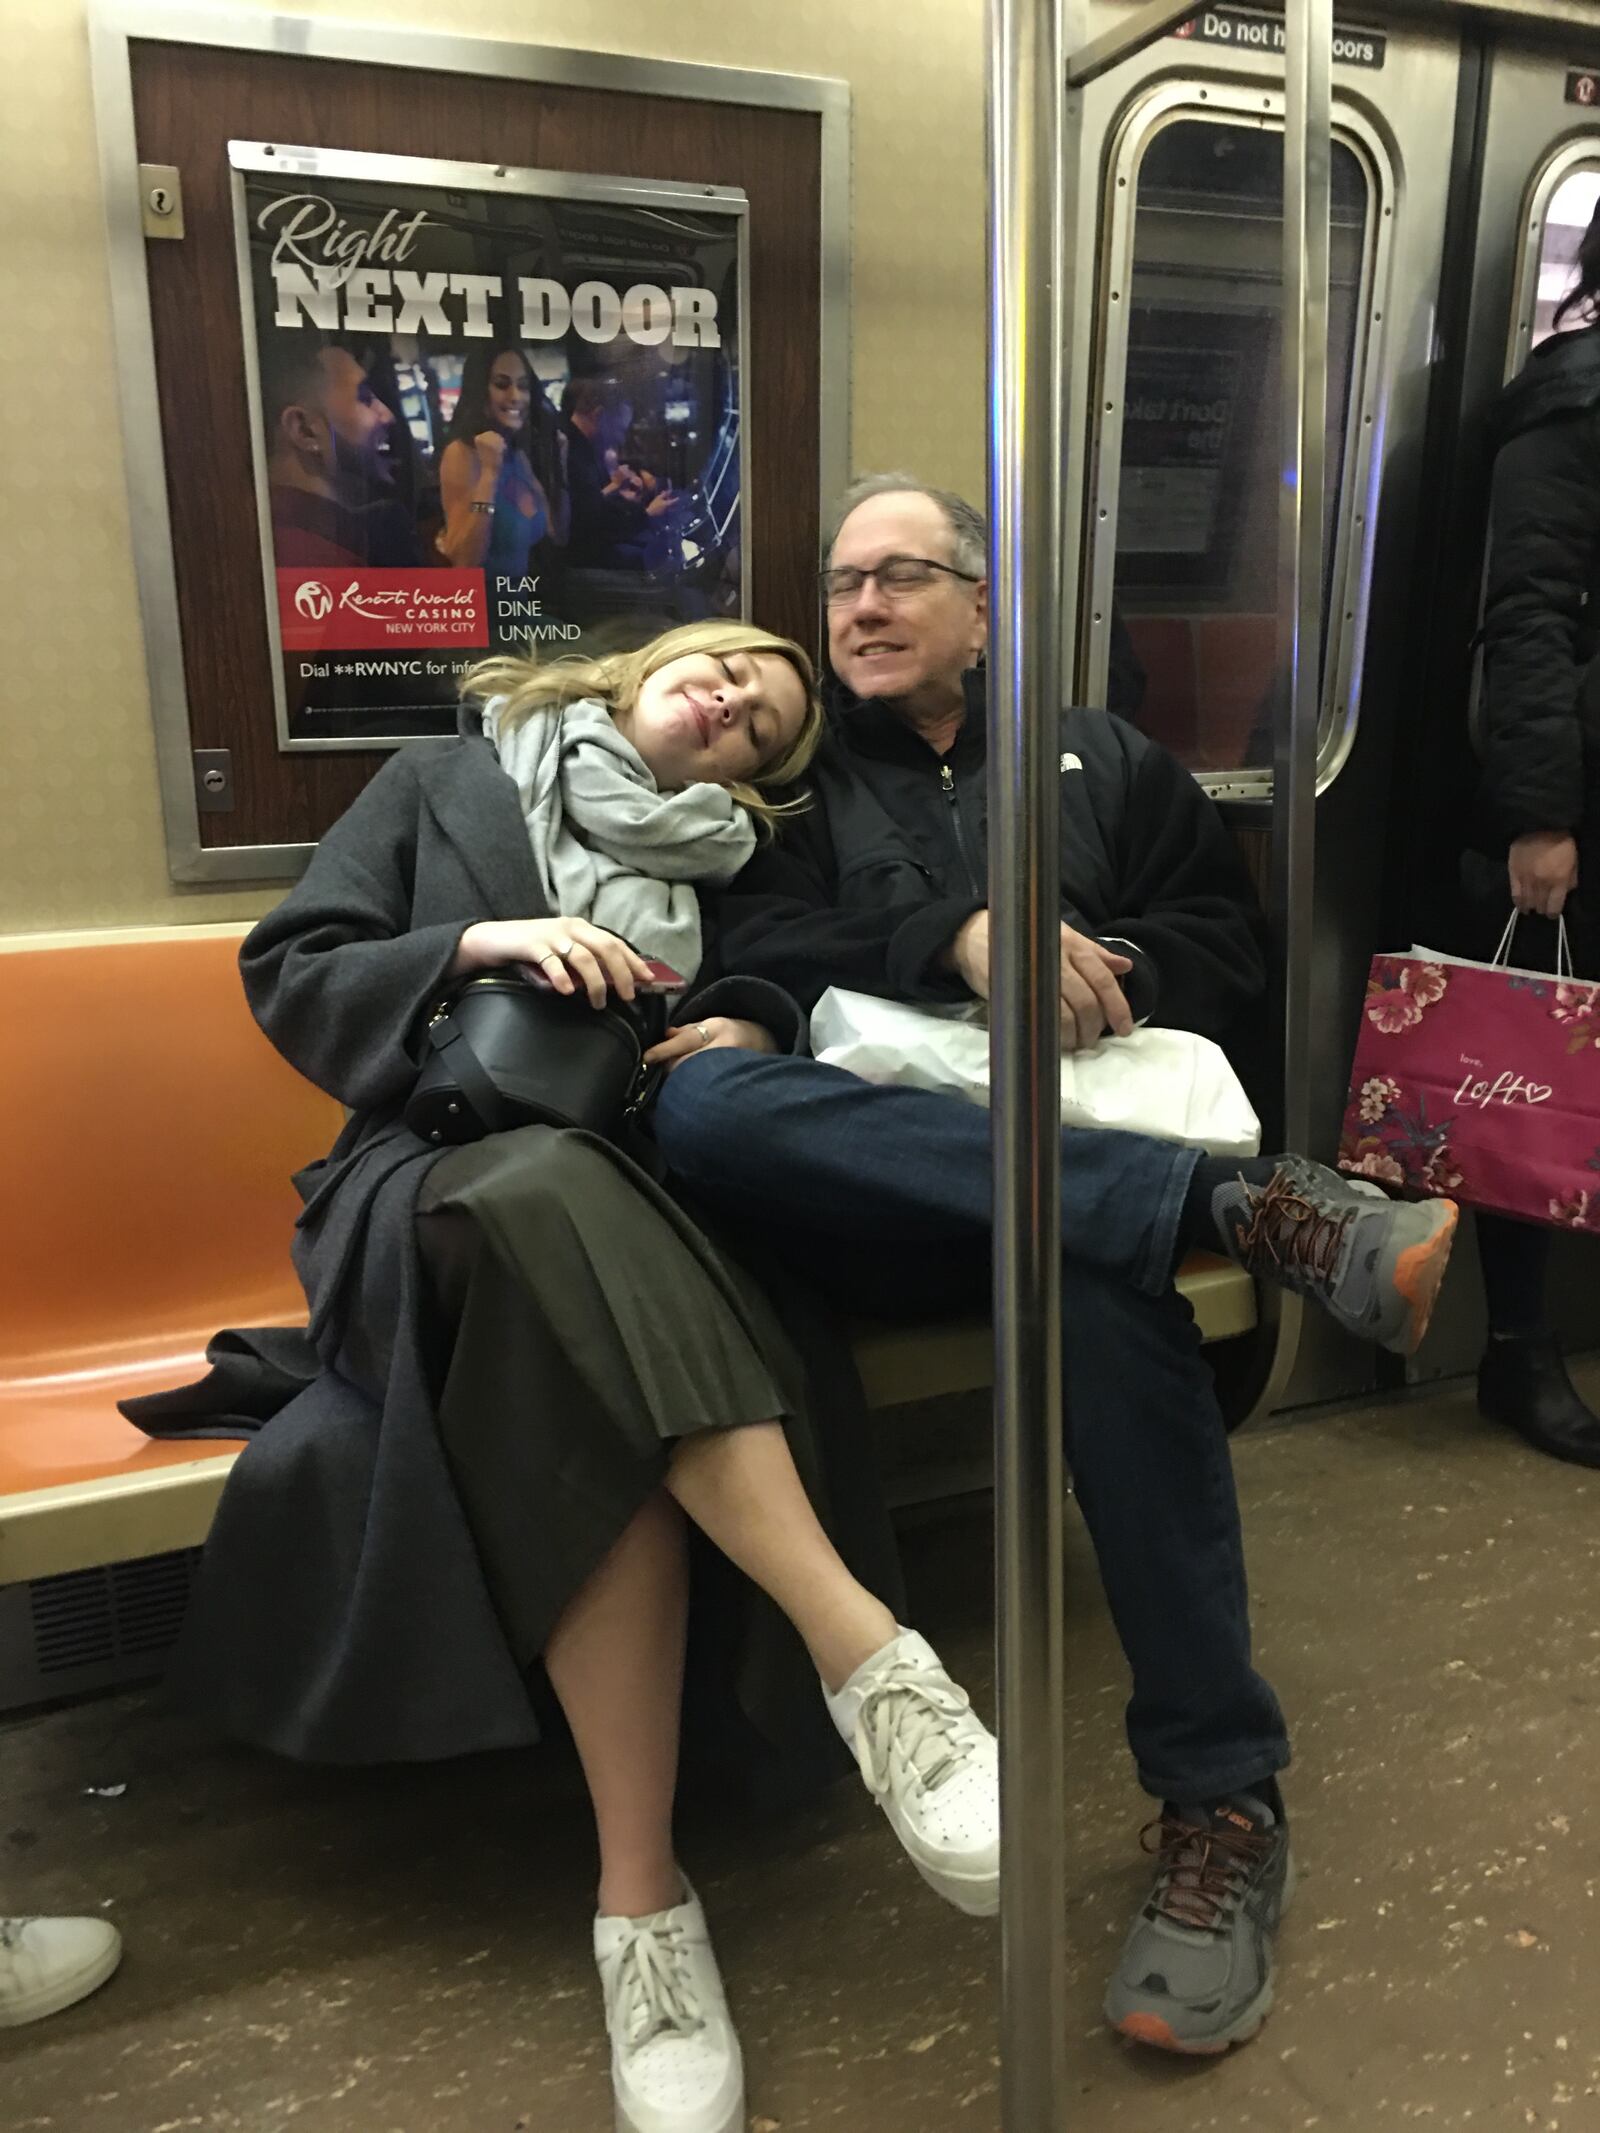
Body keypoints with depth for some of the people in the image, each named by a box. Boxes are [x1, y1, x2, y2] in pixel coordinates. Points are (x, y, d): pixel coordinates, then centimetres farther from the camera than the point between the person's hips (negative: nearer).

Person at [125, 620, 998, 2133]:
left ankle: (641, 1899, -35)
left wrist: (755, 1033, -4)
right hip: (431, 1186, -2)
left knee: (603, 1417, -36)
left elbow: (788, 999, 20)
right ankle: (866, 1656, -45)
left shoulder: (730, 861, 23)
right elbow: (288, 974, 8)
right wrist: (479, 946, -9)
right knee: (552, 1184, -41)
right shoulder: (448, 783, 17)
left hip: (645, 1209, 3)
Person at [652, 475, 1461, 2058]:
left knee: (1097, 1271, -39)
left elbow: (1225, 940, 16)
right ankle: (1241, 1210, -38)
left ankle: (1222, 1801, -26)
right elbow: (758, 953, 1)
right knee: (701, 1100, -35)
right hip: (879, 1187, 1)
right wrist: (955, 940, -15)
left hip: (1083, 1152, 0)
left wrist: (1112, 975, -7)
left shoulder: (1101, 757, 24)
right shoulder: (799, 775, 20)